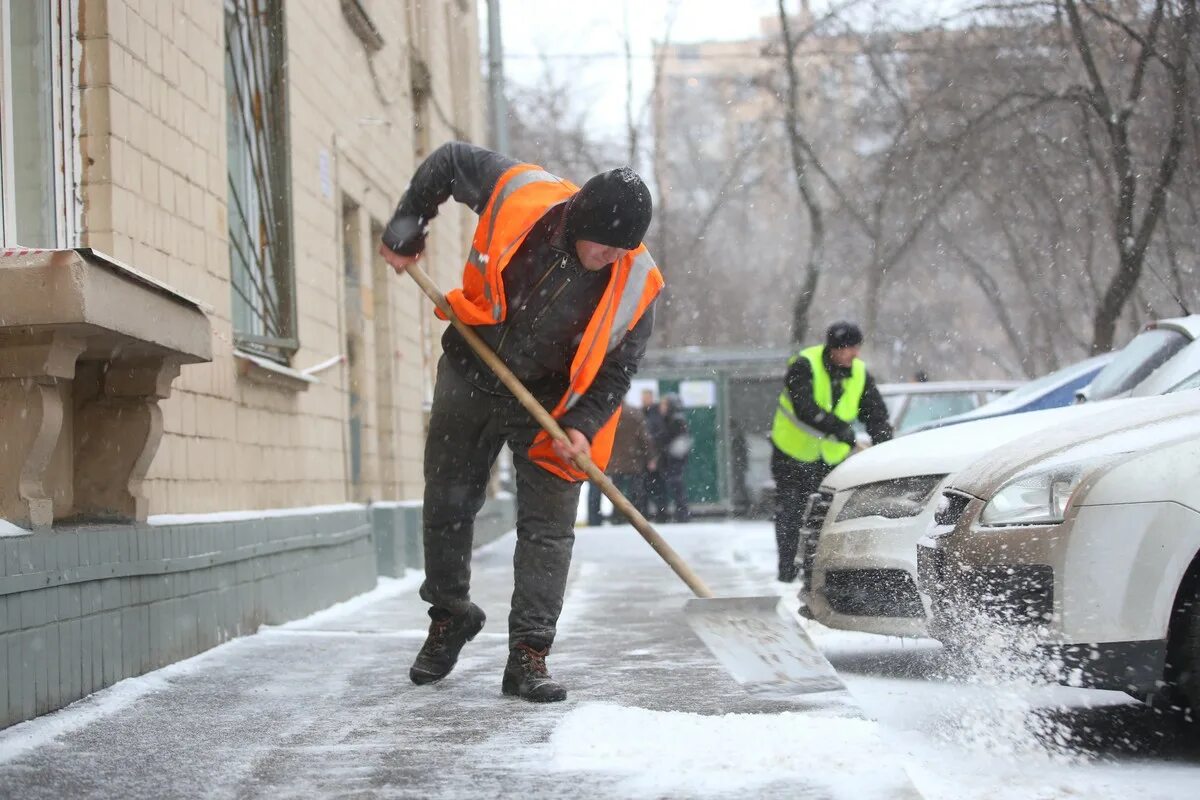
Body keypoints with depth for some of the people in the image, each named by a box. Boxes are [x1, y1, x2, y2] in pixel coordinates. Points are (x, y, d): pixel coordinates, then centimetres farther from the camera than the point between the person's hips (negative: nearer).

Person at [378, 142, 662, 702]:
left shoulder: (636, 284, -20)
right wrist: (405, 232, -2)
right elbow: (448, 161, -3)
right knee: (447, 504, 11)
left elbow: (618, 367, -8)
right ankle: (450, 616, 33)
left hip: (550, 406, -1)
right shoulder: (519, 194, -21)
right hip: (470, 379, 1)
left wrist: (583, 425, -22)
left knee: (548, 527, -6)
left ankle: (529, 655, -1)